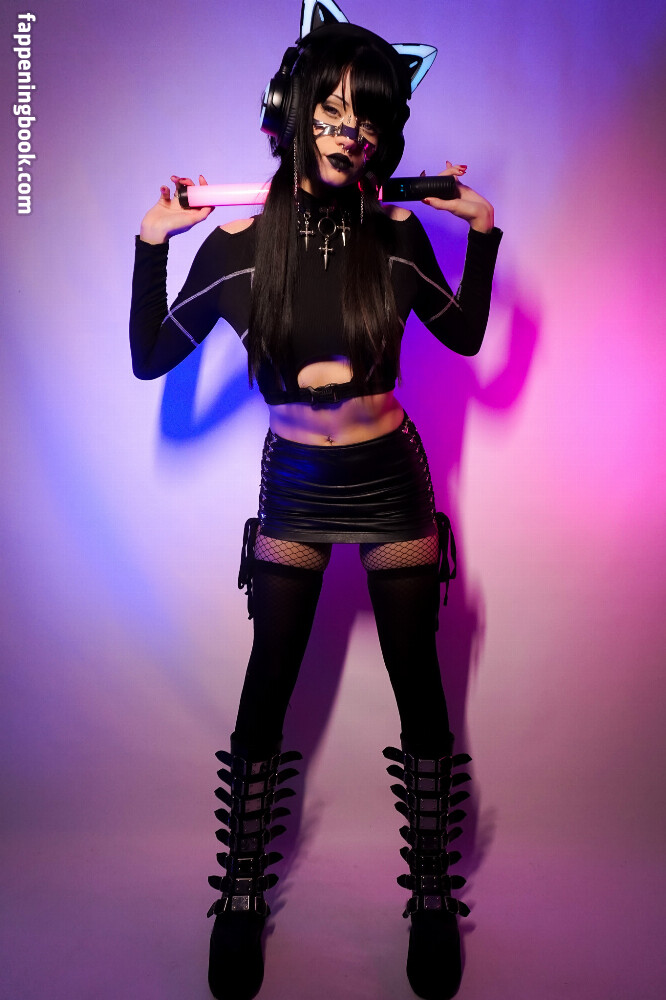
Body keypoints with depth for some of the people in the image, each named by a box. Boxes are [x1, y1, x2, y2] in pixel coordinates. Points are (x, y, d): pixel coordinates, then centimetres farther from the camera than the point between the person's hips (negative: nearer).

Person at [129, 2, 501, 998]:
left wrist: (482, 234, -2)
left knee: (419, 686, 7)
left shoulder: (398, 233, -5)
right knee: (266, 690, 4)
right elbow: (149, 359, -2)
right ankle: (242, 896, 26)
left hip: (391, 477, 1)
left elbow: (464, 335, 9)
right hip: (294, 482, 0)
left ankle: (434, 893, 28)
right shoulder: (239, 243, -8)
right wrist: (152, 244, -11)